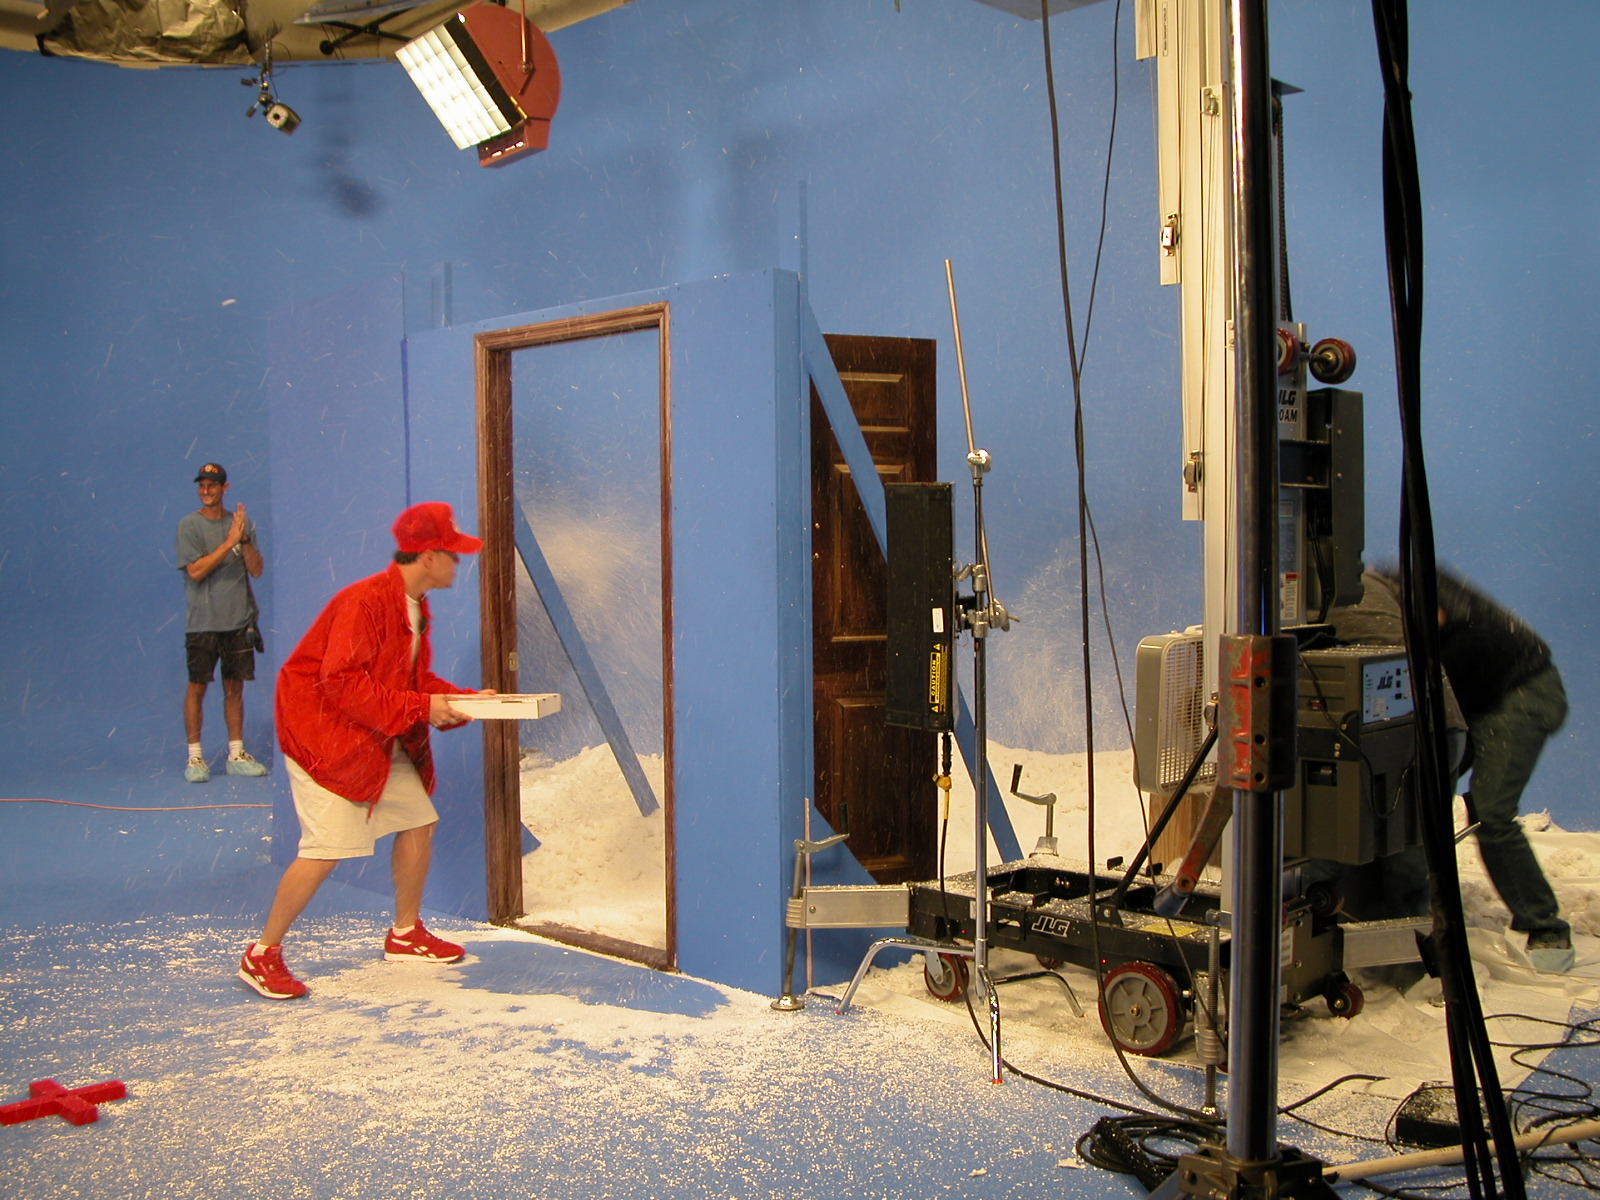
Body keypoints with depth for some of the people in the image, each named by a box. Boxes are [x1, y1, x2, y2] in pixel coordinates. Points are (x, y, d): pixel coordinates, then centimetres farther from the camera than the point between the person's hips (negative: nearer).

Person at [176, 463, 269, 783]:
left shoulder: (242, 523, 10)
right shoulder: (189, 525, 1)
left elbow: (256, 570, 3)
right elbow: (196, 570, -10)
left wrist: (245, 539, -12)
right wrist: (229, 542, -15)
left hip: (239, 620, 3)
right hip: (202, 621, -3)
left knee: (235, 687, 8)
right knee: (197, 687, -3)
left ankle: (236, 754, 15)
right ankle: (195, 756, 4)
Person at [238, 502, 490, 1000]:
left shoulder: (414, 607, 8)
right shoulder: (366, 601, -22)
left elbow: (415, 678, 15)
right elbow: (341, 680, -27)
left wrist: (464, 698, -1)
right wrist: (419, 707, -26)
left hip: (380, 744, 10)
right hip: (326, 734, -10)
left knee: (419, 819, 9)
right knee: (327, 848, -14)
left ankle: (405, 934, 25)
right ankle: (262, 955, 1)